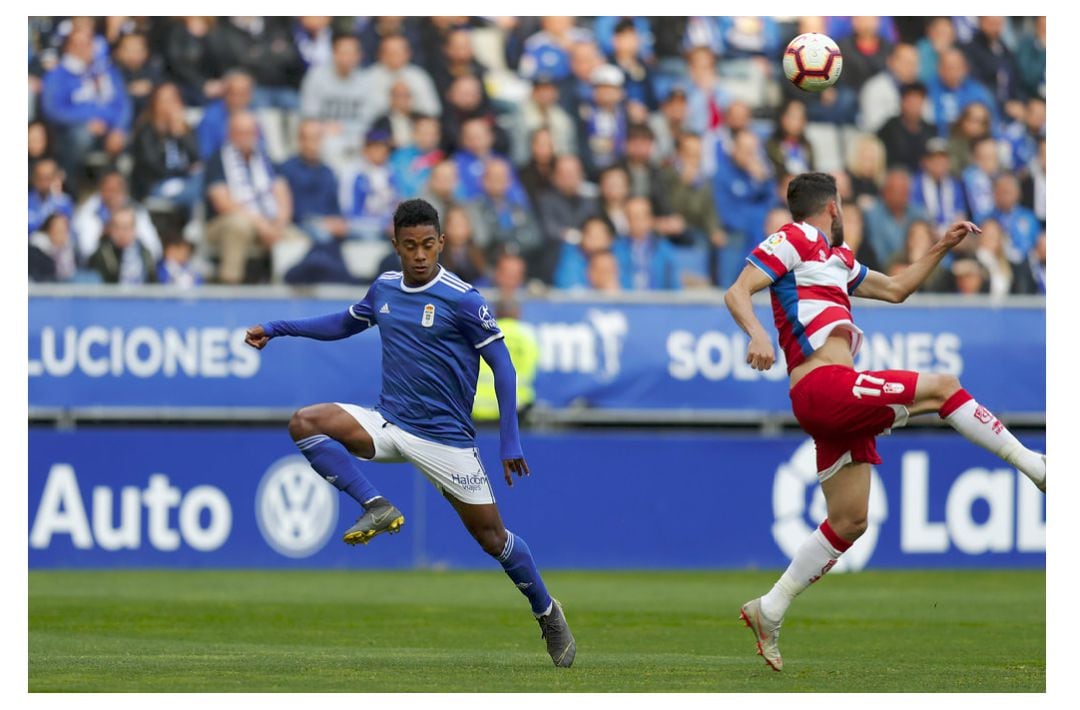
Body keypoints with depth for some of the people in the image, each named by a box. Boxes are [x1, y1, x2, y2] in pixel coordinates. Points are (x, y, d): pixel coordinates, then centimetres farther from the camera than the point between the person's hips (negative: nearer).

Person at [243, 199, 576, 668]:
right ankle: (376, 508, -18)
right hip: (388, 424, 5)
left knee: (491, 537, -1)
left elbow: (502, 364, -9)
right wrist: (277, 329, 18)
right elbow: (344, 324, 25)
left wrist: (509, 441, -13)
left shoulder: (461, 299, -13)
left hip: (445, 437, -5)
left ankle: (547, 613, 22)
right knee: (305, 423, -19)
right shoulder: (385, 288, 5)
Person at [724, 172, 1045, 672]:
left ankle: (769, 611, 11)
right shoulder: (796, 239, 0)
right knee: (943, 386, -5)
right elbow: (737, 292, -11)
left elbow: (895, 289, 36)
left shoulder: (837, 259, 26)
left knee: (849, 522, 9)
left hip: (836, 405, 10)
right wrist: (757, 333, -30)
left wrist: (942, 248, 30)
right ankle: (1033, 465, 2)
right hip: (826, 384, -10)